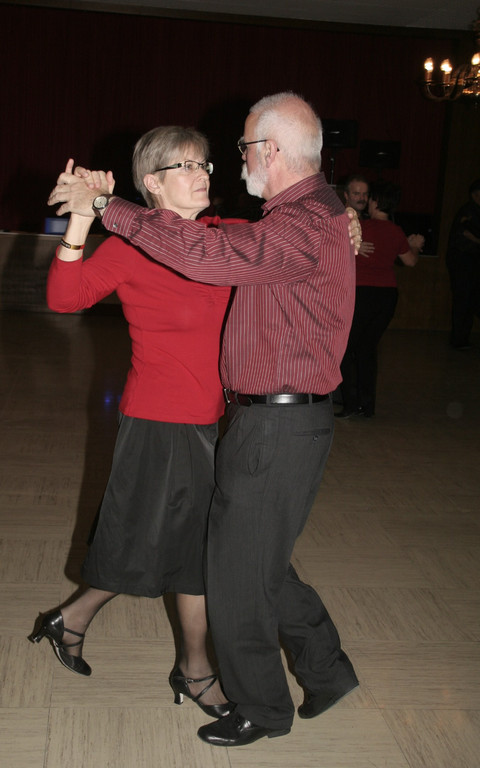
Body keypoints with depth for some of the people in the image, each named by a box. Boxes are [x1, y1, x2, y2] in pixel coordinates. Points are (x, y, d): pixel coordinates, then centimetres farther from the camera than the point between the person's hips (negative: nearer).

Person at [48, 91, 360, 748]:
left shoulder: (305, 224, -20)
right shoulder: (315, 213, 14)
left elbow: (207, 255, -33)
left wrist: (105, 205, -26)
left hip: (277, 428, -10)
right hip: (270, 420, 10)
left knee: (238, 576, 5)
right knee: (260, 562, 21)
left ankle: (262, 709, 25)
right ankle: (326, 670, 36)